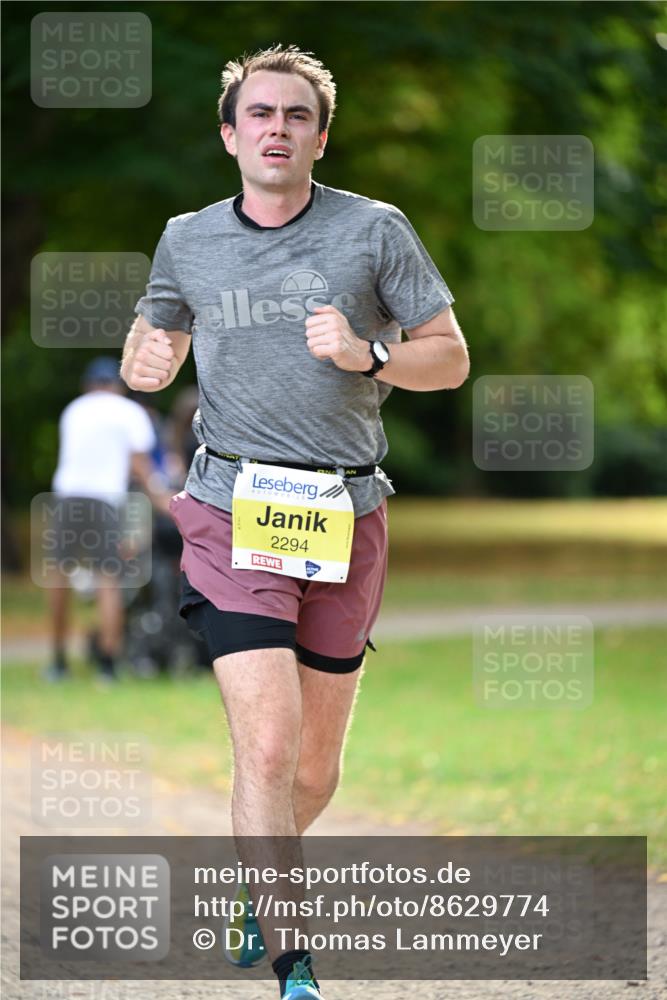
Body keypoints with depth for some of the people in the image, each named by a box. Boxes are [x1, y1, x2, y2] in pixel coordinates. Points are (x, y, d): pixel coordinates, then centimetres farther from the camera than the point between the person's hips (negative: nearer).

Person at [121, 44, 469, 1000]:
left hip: (347, 517, 1)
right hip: (234, 514, -1)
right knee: (268, 744, -17)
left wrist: (366, 355, -15)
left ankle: (256, 884, 39)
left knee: (316, 764, 9)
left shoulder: (375, 231, 1)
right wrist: (147, 357, -2)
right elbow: (153, 344, 22)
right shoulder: (187, 242, 6)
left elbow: (451, 356, 4)